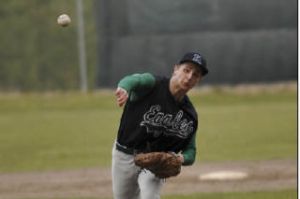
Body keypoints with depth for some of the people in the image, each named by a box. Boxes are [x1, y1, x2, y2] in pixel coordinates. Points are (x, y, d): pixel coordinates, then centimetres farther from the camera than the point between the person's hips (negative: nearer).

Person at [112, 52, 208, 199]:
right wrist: (124, 88, -66)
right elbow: (134, 81, -40)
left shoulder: (190, 115, -4)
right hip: (125, 156, -1)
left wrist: (181, 158, -21)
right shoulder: (152, 84, -17)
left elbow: (190, 150, 4)